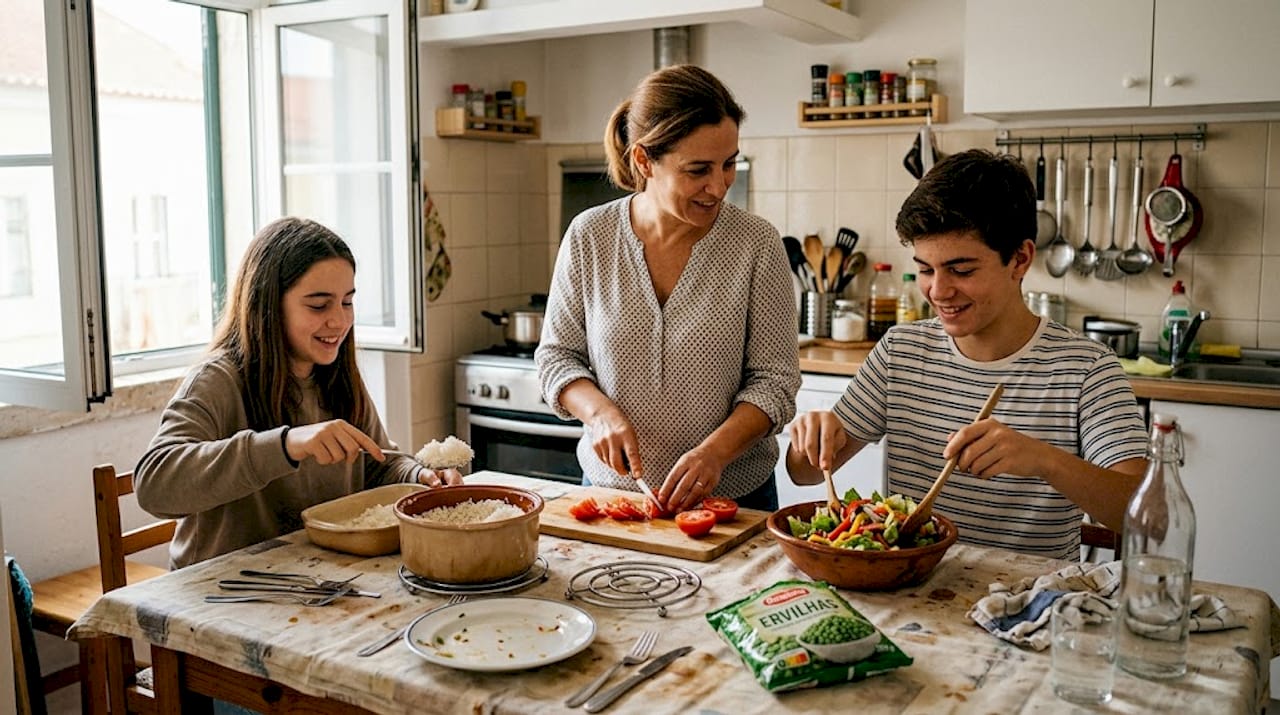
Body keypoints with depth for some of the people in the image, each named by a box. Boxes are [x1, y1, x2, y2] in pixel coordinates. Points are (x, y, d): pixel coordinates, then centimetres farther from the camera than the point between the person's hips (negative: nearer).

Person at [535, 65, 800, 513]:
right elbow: (556, 354, 1)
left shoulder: (757, 243, -12)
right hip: (609, 487, 2)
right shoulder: (589, 236, -8)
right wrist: (598, 410, -18)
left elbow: (774, 381, -10)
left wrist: (715, 451, -25)